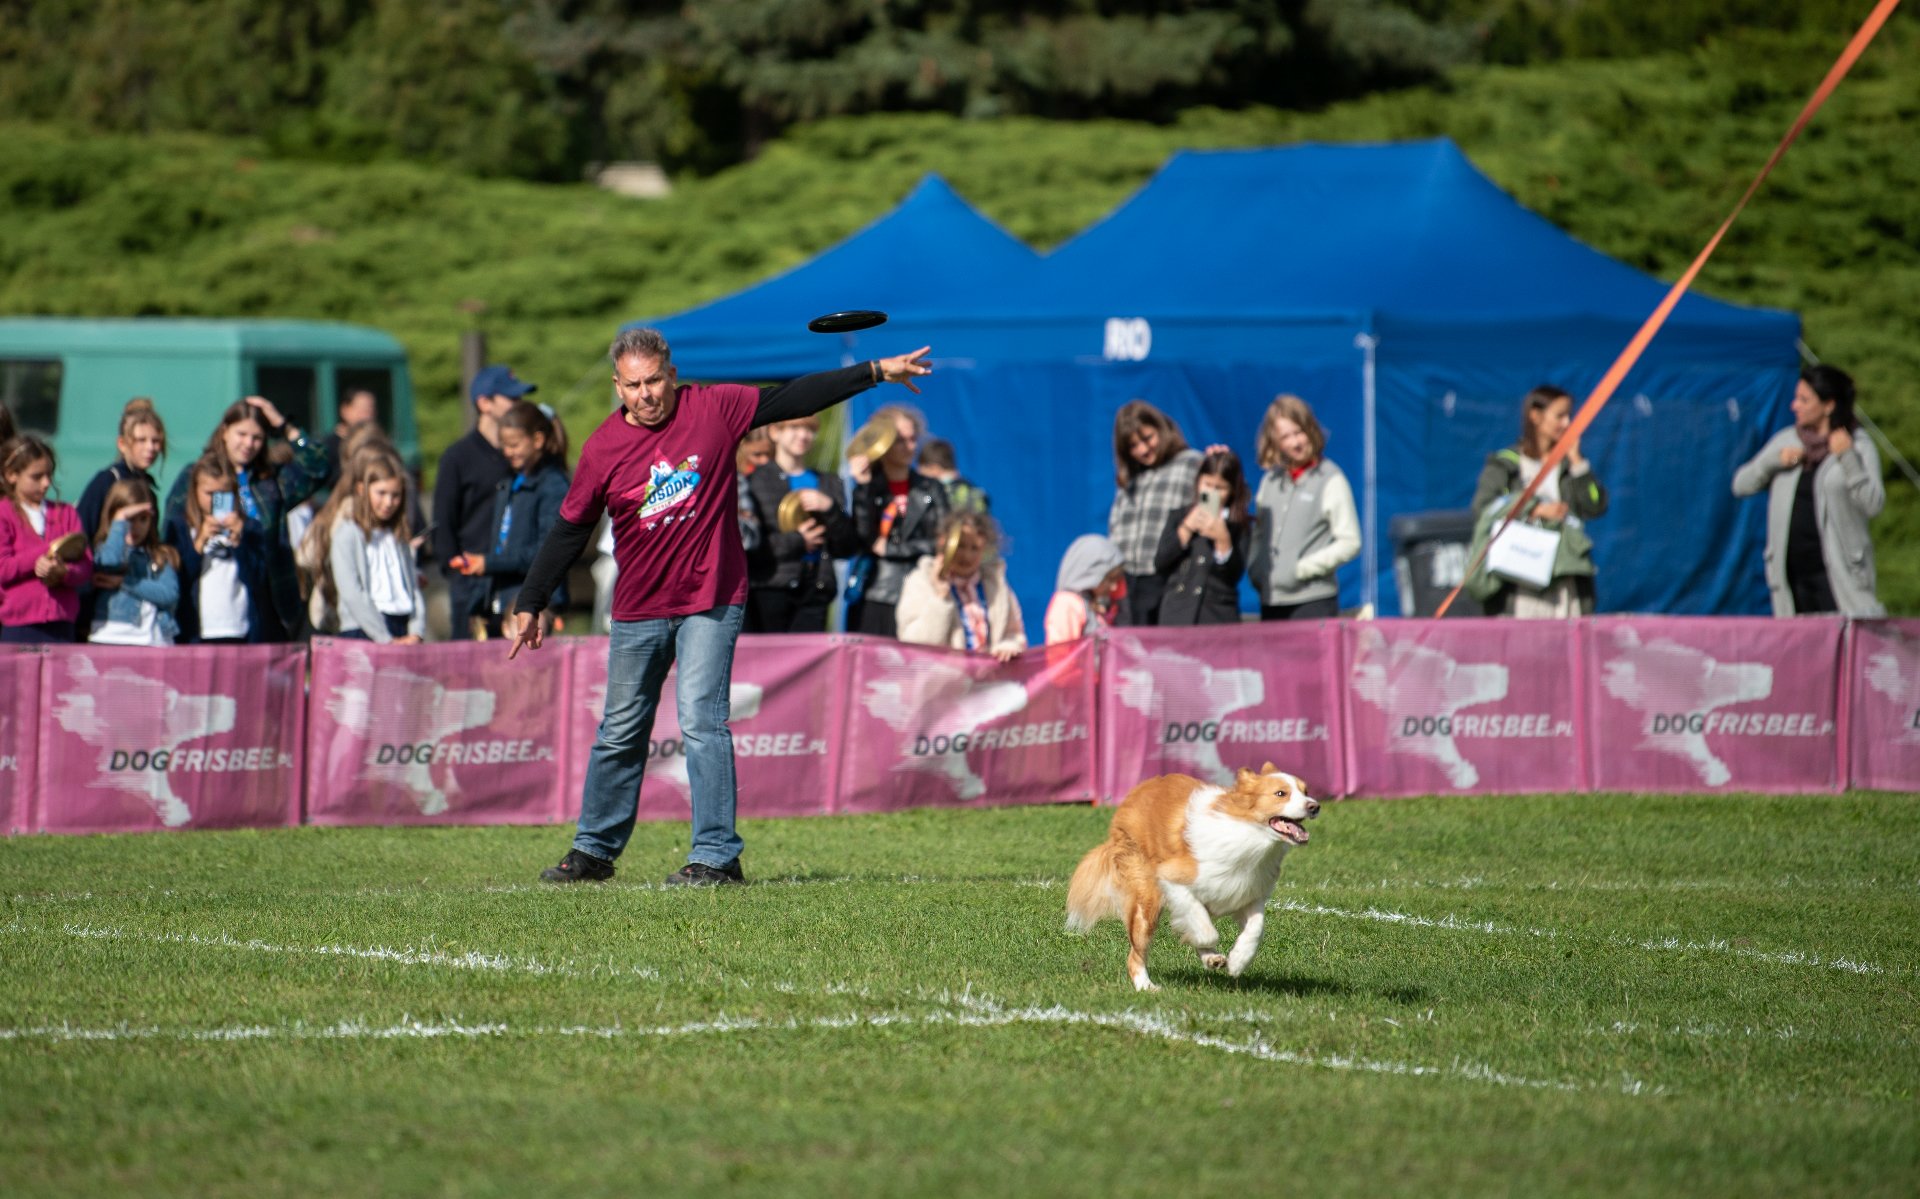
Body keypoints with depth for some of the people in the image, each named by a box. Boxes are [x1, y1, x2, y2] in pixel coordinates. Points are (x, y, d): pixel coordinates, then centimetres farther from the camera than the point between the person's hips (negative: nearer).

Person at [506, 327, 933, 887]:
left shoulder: (713, 409, -5)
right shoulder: (603, 447, -2)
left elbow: (795, 398, -1)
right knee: (621, 732, 11)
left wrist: (877, 373, -3)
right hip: (638, 608, 3)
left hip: (711, 599, -3)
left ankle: (716, 855, -10)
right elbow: (569, 531, 7)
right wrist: (530, 604, 8)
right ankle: (594, 850, 24)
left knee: (701, 721, -13)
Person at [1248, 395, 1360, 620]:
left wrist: (1302, 569, -10)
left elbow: (1349, 543, -6)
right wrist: (1254, 567, 4)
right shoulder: (1271, 480, 13)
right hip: (1271, 601, 5)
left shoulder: (1331, 480, -3)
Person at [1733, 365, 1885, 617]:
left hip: (1837, 568, -5)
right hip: (1793, 570, 5)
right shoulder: (1786, 441, 12)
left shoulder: (1860, 447, -2)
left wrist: (1848, 458, -19)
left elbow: (1873, 504, -12)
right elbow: (1741, 485, 11)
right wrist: (1774, 461, -5)